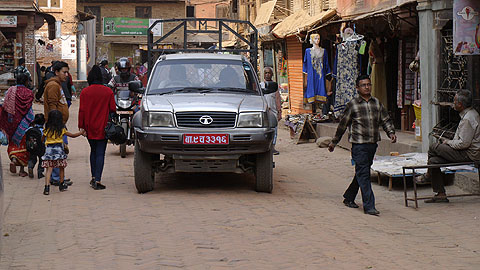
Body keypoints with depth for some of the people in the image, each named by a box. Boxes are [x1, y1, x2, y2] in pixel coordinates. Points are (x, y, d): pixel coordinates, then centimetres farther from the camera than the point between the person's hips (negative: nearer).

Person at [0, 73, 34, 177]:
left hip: (12, 121, 2)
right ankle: (22, 170, 6)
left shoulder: (10, 91, 0)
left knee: (14, 143, 20)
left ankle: (13, 159, -6)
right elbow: (29, 109, -11)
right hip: (24, 122, -2)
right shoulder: (28, 93, -8)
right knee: (23, 144, 7)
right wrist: (32, 123, -4)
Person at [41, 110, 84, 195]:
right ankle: (61, 185, 32)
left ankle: (47, 187, -17)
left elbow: (42, 139, 11)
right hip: (59, 150, 0)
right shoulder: (62, 130, -2)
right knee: (61, 168, 19)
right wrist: (81, 132, 22)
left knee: (49, 169, -4)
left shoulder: (47, 130, 0)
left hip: (49, 150, 0)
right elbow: (73, 135, 8)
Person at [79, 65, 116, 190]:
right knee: (100, 153, -1)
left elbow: (82, 110, -6)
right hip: (102, 128, -2)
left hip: (89, 128, 2)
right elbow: (113, 109, -2)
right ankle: (97, 180, -11)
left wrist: (81, 126, -1)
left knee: (93, 151, 19)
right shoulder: (108, 91, -5)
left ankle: (93, 177, 18)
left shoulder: (84, 92, -5)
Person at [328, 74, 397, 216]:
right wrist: (334, 142, 10)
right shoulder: (352, 105, -1)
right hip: (359, 144, -5)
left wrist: (391, 132, -1)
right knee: (363, 174, -8)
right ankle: (369, 206, -9)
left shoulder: (377, 103, 11)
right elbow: (342, 125, 5)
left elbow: (385, 120, 18)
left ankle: (349, 198, 30)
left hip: (372, 144, 5)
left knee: (362, 173, 13)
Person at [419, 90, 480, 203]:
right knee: (433, 160, 4)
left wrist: (447, 142, -8)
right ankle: (441, 194, 6)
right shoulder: (471, 113, 14)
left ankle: (428, 176, 11)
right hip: (468, 153, 11)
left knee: (434, 147, -12)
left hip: (468, 155, -11)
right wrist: (448, 141, 11)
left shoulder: (467, 119, -21)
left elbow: (463, 143, -24)